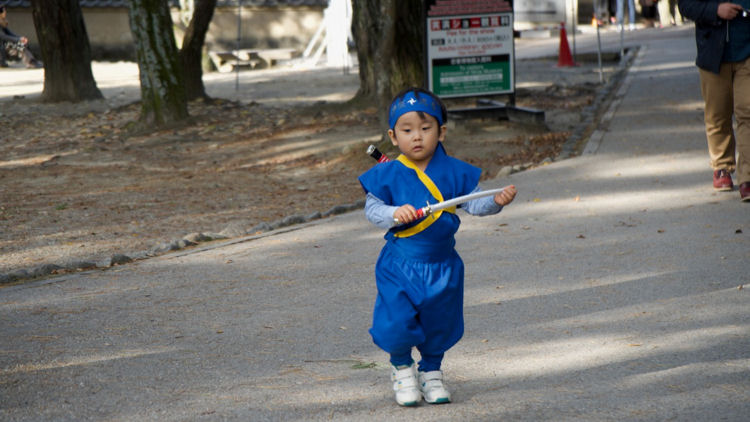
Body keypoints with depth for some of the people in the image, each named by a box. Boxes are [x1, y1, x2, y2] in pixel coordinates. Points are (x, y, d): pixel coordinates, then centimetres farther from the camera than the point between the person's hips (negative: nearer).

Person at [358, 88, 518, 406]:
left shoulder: (453, 172, 0)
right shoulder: (388, 174, -6)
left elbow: (472, 203, 3)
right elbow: (371, 209, -7)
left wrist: (496, 201, -16)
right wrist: (394, 213, -25)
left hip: (442, 265, 2)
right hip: (400, 265, -2)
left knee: (439, 323, 11)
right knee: (397, 322, -8)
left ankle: (431, 372, 34)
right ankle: (402, 367, 21)